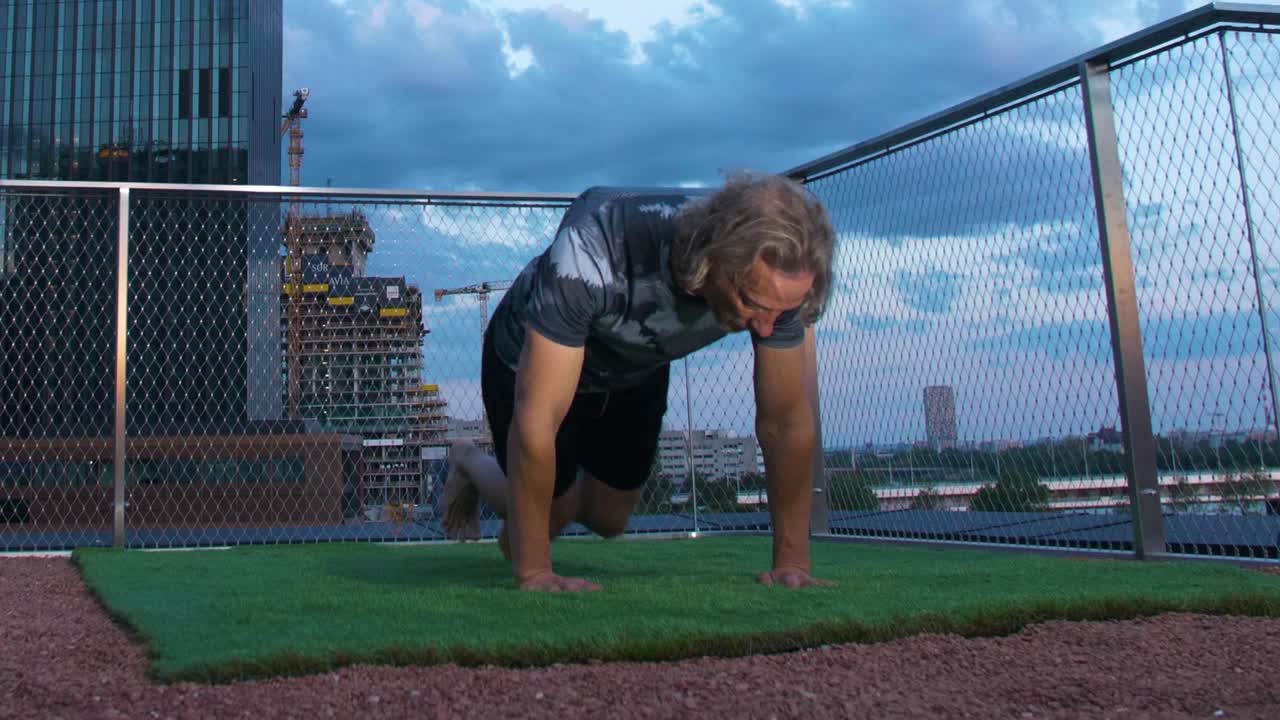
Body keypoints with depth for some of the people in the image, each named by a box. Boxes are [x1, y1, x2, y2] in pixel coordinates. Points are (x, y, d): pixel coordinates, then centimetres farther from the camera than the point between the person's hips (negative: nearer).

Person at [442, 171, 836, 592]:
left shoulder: (778, 273, -32)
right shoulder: (596, 249, -46)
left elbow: (790, 419, -22)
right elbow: (536, 420, -42)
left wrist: (791, 561, -22)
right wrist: (534, 572, -36)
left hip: (637, 372, 4)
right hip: (529, 362, -4)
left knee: (608, 520, 13)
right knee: (552, 514, 6)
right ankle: (469, 465, 38)